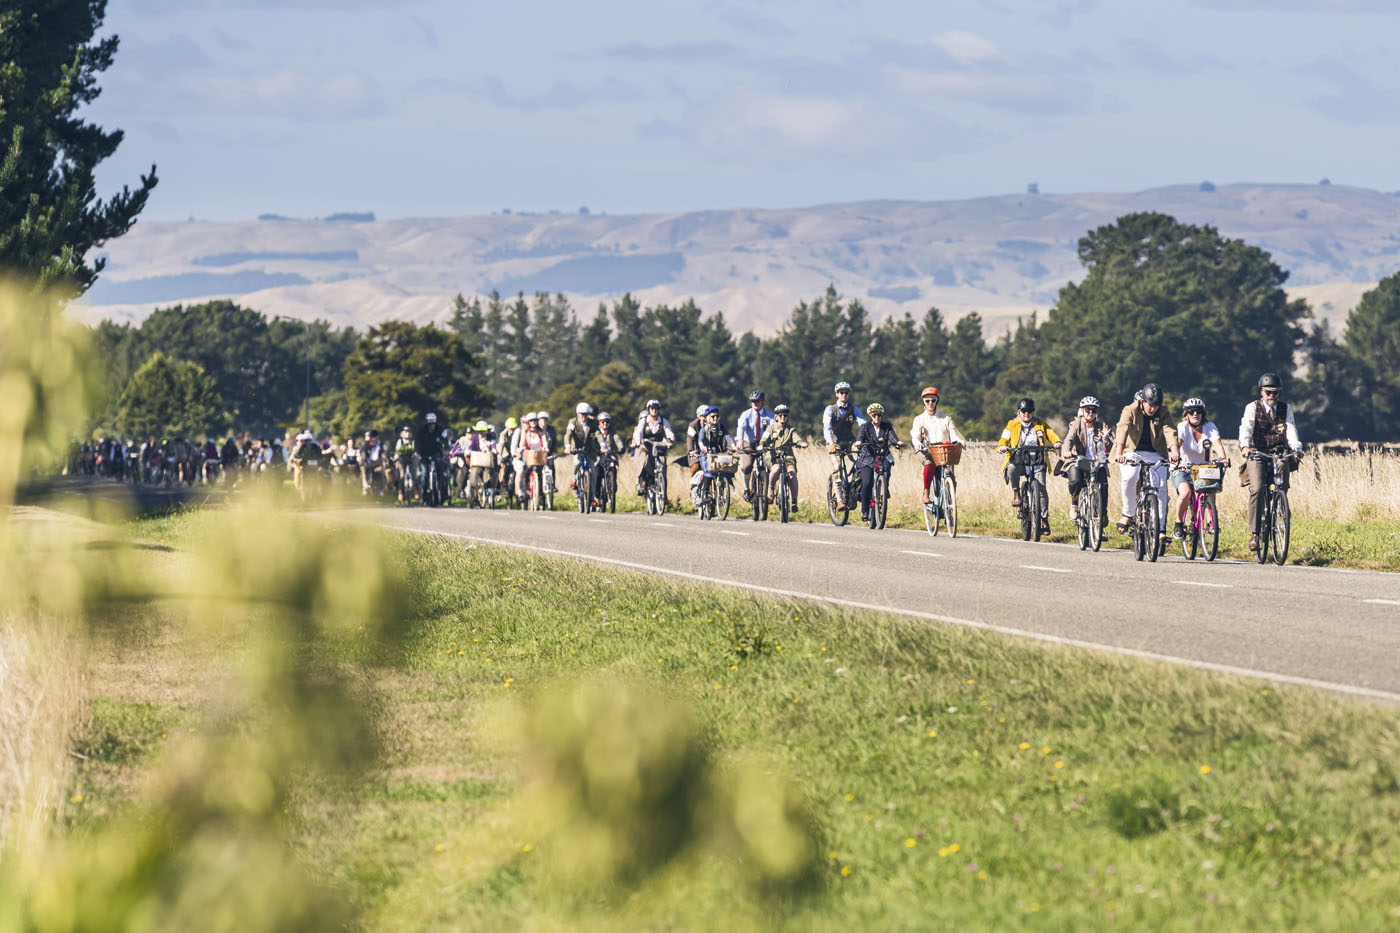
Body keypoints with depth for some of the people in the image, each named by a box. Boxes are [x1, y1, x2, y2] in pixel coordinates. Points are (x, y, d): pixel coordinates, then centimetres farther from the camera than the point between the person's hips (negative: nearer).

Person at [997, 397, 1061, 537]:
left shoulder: (1040, 424, 13)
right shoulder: (1012, 425, 10)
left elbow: (1051, 435, 6)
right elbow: (1004, 439, 5)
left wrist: (1057, 443, -16)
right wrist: (1002, 447, -19)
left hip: (1037, 461, 1)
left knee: (1041, 489, -10)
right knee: (1011, 469, -37)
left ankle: (1044, 519, 3)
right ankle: (1016, 493, -10)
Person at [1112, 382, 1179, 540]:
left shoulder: (1162, 414, -1)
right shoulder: (1130, 410, -9)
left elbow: (1169, 431, -18)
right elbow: (1123, 428, -26)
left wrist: (1174, 449, -39)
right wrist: (1119, 451, -44)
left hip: (1154, 454, 2)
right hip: (1132, 452, -2)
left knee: (1160, 485, -18)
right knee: (1129, 478, -32)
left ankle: (1160, 528, -12)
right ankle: (1128, 514, -9)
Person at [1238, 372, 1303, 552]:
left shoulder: (1285, 408, 9)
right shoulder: (1252, 407, 0)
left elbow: (1291, 429, -6)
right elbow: (1246, 427, -16)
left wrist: (1296, 448, -26)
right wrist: (1245, 446, -36)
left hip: (1279, 454, 3)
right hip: (1257, 454, -3)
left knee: (1283, 488, -15)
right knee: (1257, 489, -20)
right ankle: (1254, 533, -18)